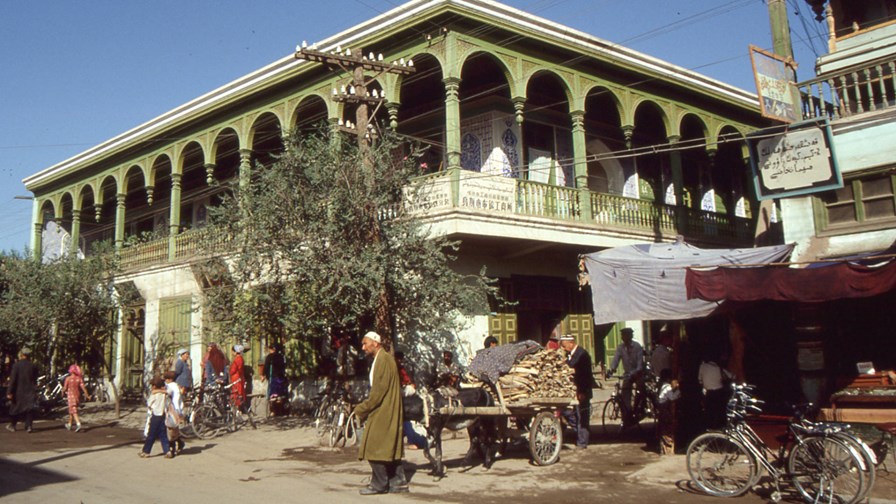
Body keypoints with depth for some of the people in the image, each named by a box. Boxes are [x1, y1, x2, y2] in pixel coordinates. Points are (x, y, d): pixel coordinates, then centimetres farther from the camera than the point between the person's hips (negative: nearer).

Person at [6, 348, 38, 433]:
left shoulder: (16, 365, -10)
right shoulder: (33, 366, -1)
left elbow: (12, 380, -12)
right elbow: (35, 380, 5)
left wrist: (9, 392, -9)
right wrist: (35, 391, 15)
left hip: (18, 391, -1)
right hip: (30, 392, 1)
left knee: (15, 408, 15)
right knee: (29, 409, 4)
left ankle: (12, 426, 27)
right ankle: (28, 426, -5)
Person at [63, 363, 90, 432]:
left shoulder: (68, 378, -11)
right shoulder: (79, 378, -3)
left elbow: (65, 388, -6)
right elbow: (83, 387, -8)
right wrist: (87, 395, -3)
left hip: (70, 396, -4)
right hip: (77, 395, 4)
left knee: (74, 411, -9)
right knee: (71, 410, 21)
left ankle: (78, 424, -26)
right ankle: (69, 425, 33)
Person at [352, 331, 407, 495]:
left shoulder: (383, 360, -15)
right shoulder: (380, 359, 17)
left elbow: (379, 390, -20)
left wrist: (362, 409, -13)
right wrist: (365, 408, 13)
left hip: (382, 412, -10)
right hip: (386, 412, 10)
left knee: (375, 447, -5)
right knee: (390, 448, 11)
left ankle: (379, 484, 2)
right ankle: (398, 482, 15)